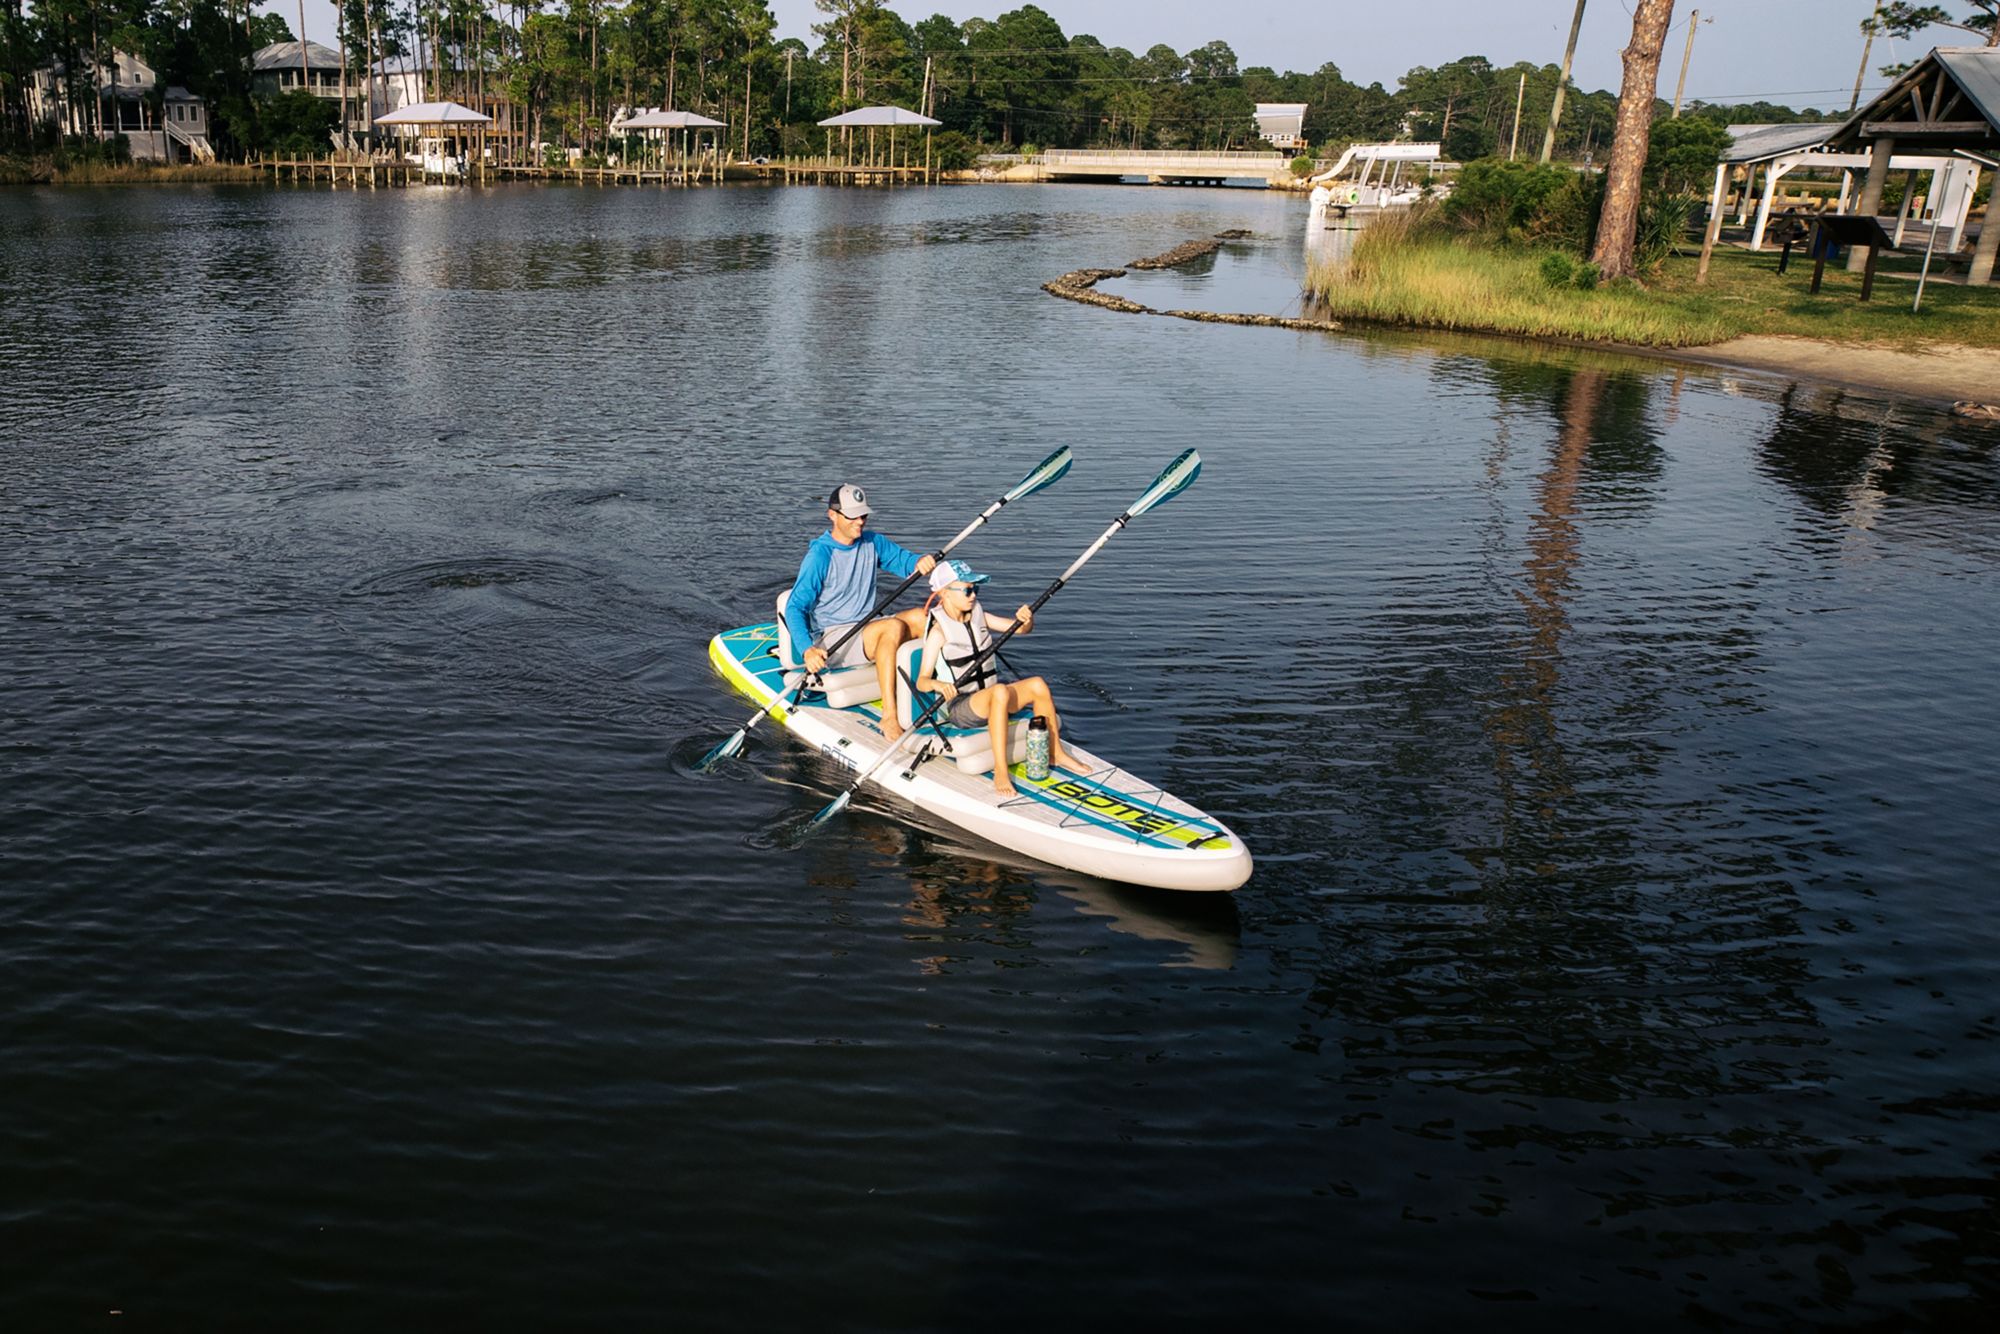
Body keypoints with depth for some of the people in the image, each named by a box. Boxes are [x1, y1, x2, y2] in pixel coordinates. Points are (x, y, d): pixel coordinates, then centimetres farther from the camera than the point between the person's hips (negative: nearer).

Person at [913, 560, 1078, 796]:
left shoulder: (979, 616, 7)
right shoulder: (939, 632, -12)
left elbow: (1021, 628, 7)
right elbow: (921, 681, -18)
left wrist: (1027, 619, -16)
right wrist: (938, 685, -39)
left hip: (990, 699, 7)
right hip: (960, 708, -6)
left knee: (1037, 684, -16)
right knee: (1000, 691, -36)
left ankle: (1055, 753, -1)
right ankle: (1000, 771, -34)